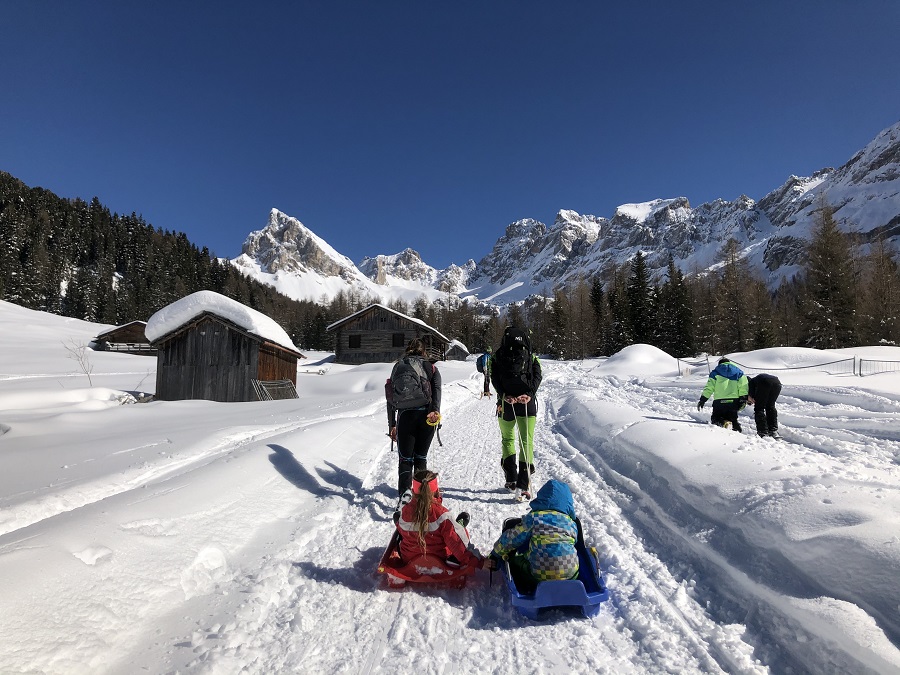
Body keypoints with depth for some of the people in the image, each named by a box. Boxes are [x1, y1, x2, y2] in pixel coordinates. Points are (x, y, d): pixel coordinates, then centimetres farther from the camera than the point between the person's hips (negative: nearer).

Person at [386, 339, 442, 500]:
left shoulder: (398, 367, 18)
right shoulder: (430, 368, 13)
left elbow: (390, 399, 13)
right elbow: (436, 389, -8)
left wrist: (391, 424, 15)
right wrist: (436, 410, -21)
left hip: (404, 416, 0)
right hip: (425, 414, 0)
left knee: (405, 458, 10)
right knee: (421, 457, 16)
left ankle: (404, 493, -2)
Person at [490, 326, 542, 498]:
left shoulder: (497, 357, 6)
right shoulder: (532, 357, 9)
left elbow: (494, 379, -5)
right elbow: (537, 376, -4)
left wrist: (504, 395, -10)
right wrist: (529, 394, -13)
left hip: (506, 403, 1)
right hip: (528, 403, 0)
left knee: (507, 439, 19)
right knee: (526, 441, 1)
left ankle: (511, 479, 19)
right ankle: (523, 485, -8)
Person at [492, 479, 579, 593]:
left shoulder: (533, 517, -1)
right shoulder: (572, 523, 8)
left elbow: (511, 539, 4)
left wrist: (496, 552, 20)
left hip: (540, 577, -2)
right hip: (571, 575, 2)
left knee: (515, 560, 21)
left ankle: (526, 590, 6)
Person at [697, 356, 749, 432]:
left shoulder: (716, 372, 12)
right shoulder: (738, 371, 18)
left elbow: (709, 387, 3)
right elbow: (743, 386, 2)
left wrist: (702, 400, 5)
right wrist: (743, 399, 2)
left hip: (719, 402, -2)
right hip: (734, 402, 2)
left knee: (716, 417, 10)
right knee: (733, 418, 19)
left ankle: (722, 423, -23)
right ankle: (736, 429, -10)